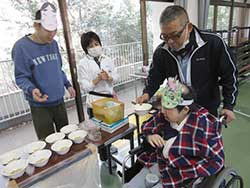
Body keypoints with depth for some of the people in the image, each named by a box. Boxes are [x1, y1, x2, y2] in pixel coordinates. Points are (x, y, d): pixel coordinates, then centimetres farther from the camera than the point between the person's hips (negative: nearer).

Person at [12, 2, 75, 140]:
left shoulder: (53, 44, 5)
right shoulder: (22, 46, -13)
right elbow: (21, 77, -12)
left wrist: (67, 84, 10)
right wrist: (31, 89, -30)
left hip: (59, 101, 6)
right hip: (40, 106, -5)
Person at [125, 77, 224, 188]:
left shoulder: (203, 125, -23)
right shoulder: (164, 116, -8)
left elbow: (216, 161, -17)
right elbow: (146, 127, 10)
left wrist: (182, 174, -20)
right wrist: (149, 136, -13)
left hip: (180, 177, -5)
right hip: (155, 165, 5)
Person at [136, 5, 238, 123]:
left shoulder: (213, 44, -20)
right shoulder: (161, 52, -12)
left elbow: (229, 75, -9)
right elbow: (155, 77, 1)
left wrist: (229, 105, -8)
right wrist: (147, 93, -18)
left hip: (207, 110, -1)